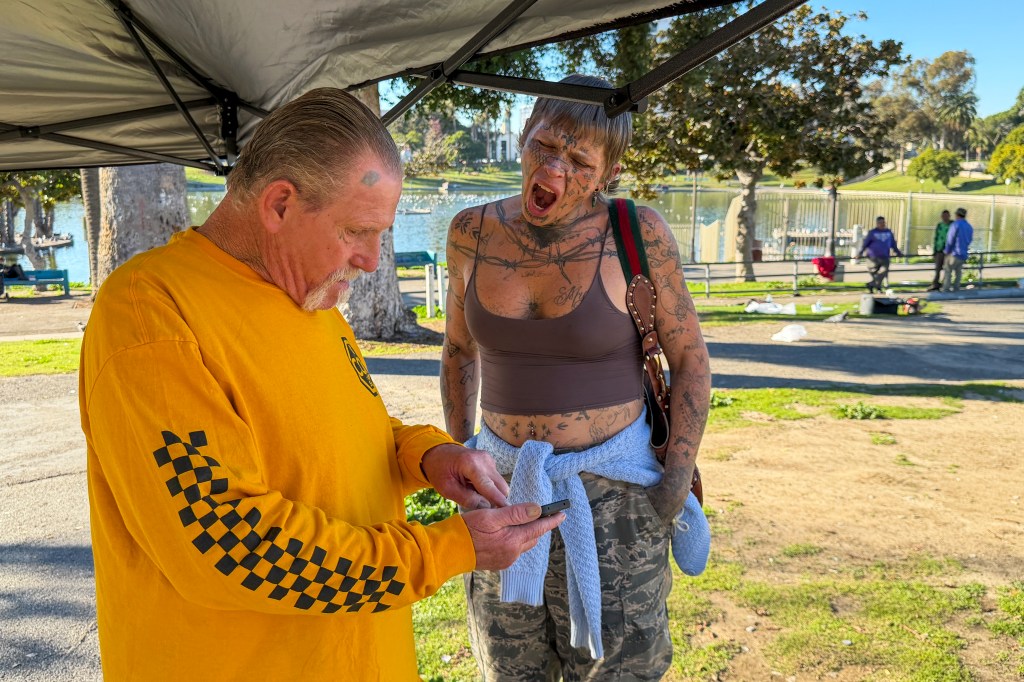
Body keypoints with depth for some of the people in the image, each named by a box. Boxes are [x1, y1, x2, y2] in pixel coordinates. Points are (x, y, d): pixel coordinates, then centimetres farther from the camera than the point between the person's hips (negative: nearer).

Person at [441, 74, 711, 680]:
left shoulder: (638, 233, -14)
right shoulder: (474, 233, -4)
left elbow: (691, 360, -5)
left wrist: (678, 482, -8)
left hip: (611, 489, -3)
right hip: (503, 482, 4)